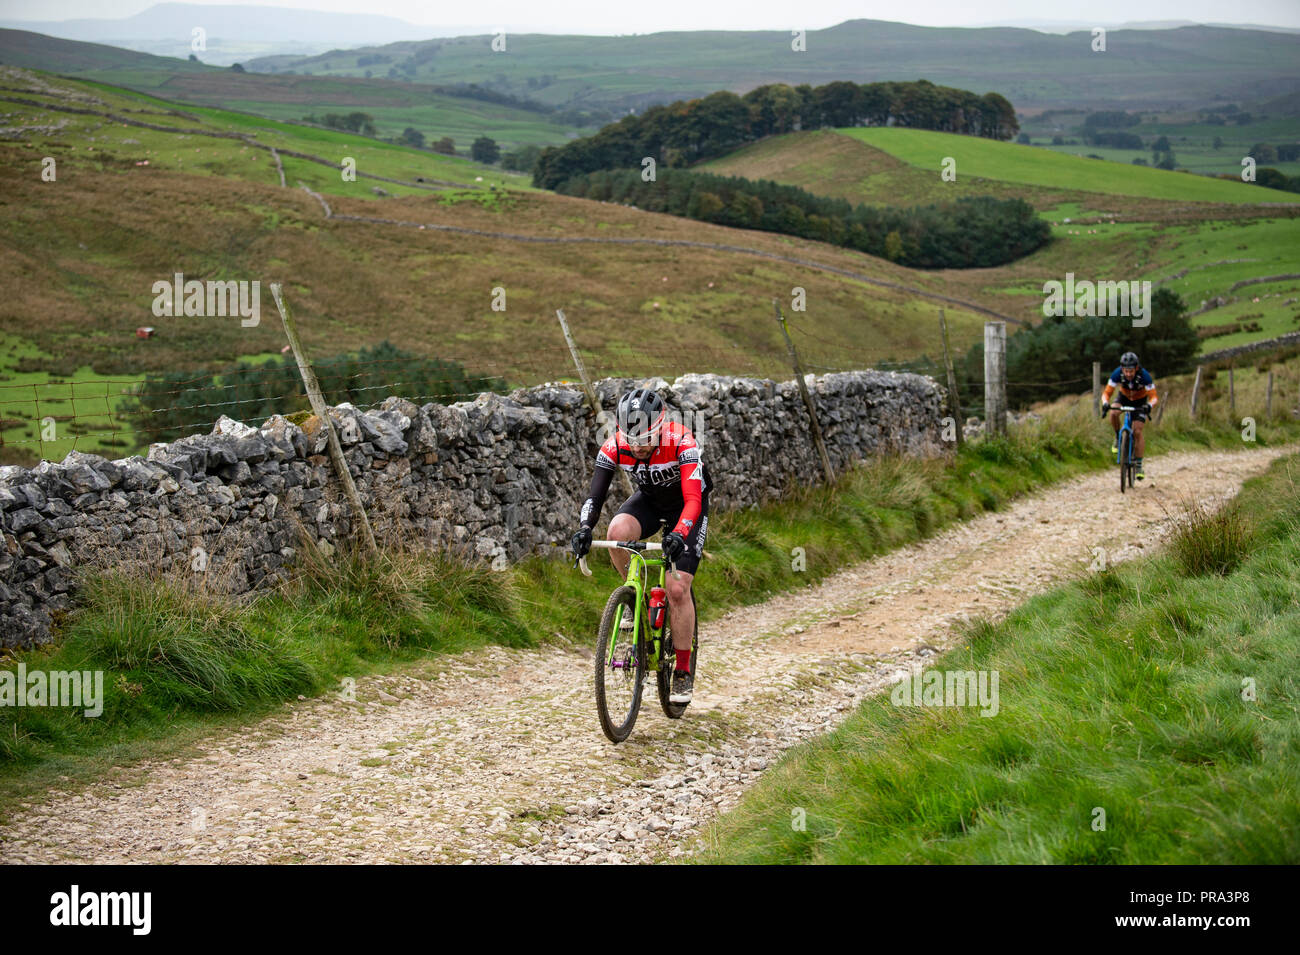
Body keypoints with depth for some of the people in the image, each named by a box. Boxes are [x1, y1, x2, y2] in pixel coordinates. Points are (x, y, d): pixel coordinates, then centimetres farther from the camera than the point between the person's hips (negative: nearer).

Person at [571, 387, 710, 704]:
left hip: (686, 507, -3)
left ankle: (684, 671, 0)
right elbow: (595, 494, -27)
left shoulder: (681, 442, -34)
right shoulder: (615, 447, -24)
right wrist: (584, 528, -46)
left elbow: (693, 499, -41)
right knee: (617, 532, -32)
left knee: (677, 589, -15)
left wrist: (679, 534, -58)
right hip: (649, 500, 3)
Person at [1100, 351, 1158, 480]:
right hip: (1124, 398, 2)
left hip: (1140, 402, -2)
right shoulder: (1117, 374, -29)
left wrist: (1149, 405, -52)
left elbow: (1154, 397, -30)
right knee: (1113, 413, -32)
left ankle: (1138, 465, -5)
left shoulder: (1144, 376, -33)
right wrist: (1105, 403, -46)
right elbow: (1107, 393, -24)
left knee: (1138, 431, -14)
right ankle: (1118, 437, -4)